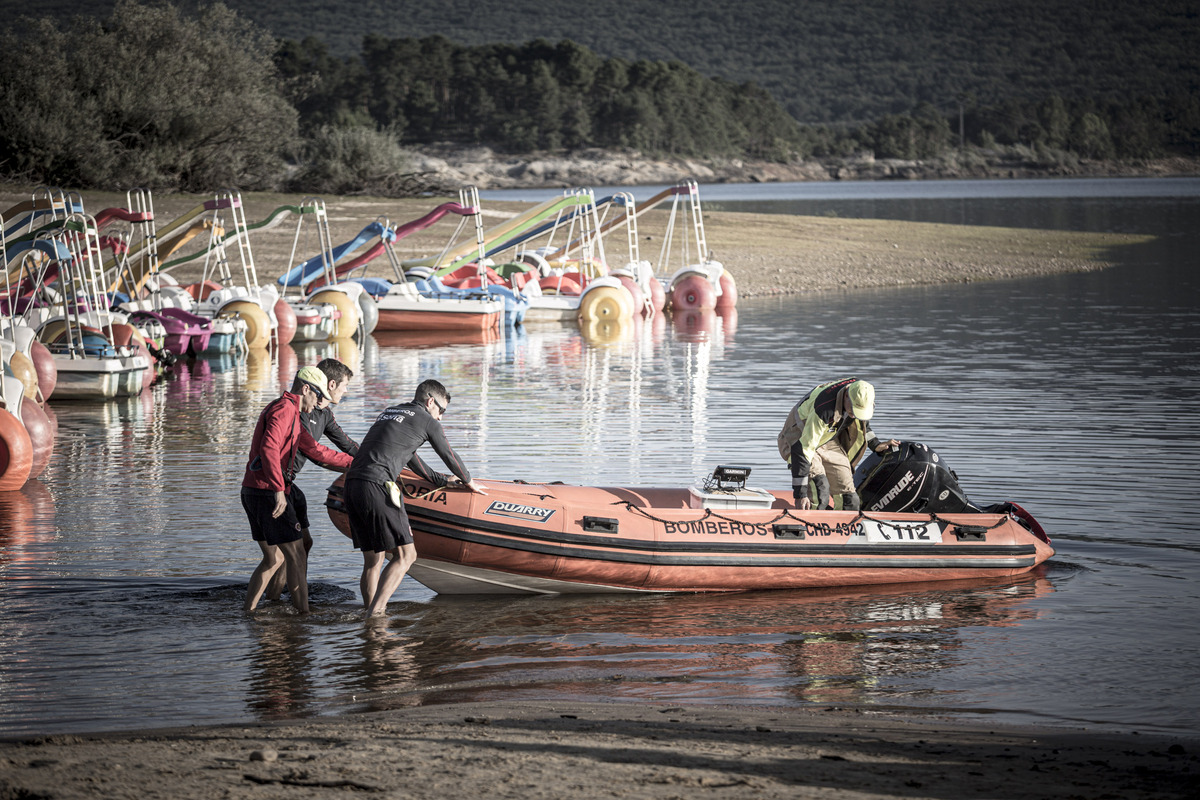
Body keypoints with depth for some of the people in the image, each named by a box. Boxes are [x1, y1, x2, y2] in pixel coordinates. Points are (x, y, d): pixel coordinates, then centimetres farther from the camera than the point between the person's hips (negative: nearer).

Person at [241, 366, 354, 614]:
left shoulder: (291, 415, 22)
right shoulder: (285, 408, -11)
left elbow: (315, 451, 30)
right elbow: (269, 448, -26)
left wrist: (353, 463, 34)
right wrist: (278, 489, -30)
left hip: (251, 492, 10)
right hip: (269, 493, -10)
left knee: (274, 559, 17)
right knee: (296, 556, -6)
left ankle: (248, 613, 17)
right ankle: (304, 615, -7)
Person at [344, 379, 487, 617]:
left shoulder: (389, 412, 30)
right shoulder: (427, 421, 8)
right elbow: (449, 456, 21)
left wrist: (439, 480, 52)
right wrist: (468, 482, 40)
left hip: (352, 483, 8)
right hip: (377, 487, -8)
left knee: (372, 560, 12)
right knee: (405, 554, -5)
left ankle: (370, 617, 8)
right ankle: (375, 613, -16)